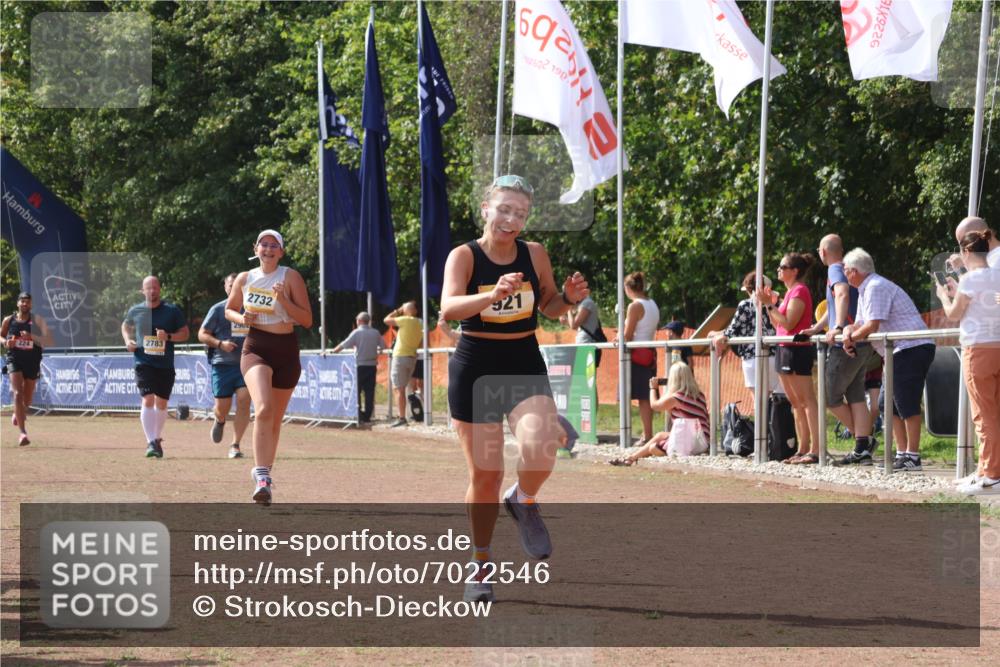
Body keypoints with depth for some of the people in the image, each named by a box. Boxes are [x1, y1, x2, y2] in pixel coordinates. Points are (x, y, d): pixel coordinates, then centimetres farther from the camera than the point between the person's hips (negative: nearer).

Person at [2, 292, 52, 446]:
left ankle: (19, 413, 51)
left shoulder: (37, 320, -4)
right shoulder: (9, 320, 0)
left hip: (32, 362, 1)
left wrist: (32, 337, -24)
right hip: (14, 360, -1)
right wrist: (6, 342, -7)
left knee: (27, 399, 14)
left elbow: (48, 341, -9)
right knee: (18, 394, -18)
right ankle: (22, 432, -22)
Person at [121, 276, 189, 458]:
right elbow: (126, 326, 24)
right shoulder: (135, 311, 4)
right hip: (144, 363, -1)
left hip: (165, 365, 1)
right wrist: (128, 340, 5)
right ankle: (151, 443, -20)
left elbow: (185, 333, 4)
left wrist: (169, 336, -15)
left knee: (161, 404, 7)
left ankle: (157, 439, 27)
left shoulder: (172, 311, 0)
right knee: (148, 400, -16)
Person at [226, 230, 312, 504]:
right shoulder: (245, 279, 5)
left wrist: (284, 300, -19)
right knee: (263, 409, -25)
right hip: (256, 348, -1)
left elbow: (307, 320, -5)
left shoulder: (290, 277, -2)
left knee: (275, 419, 12)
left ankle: (263, 474, 32)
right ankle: (262, 476, -30)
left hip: (286, 350, 1)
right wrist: (242, 318, -2)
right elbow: (229, 310, 20)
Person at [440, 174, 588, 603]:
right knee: (485, 474, 3)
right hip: (475, 369, -2)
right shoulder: (464, 256, -10)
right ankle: (481, 564, 23)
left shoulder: (534, 255, 0)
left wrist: (569, 298, -7)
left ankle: (523, 502, 9)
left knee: (539, 449, -25)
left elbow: (548, 307, 16)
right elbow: (449, 307, -27)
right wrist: (492, 295, -44)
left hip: (525, 366, 2)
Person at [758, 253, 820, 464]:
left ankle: (816, 450, -17)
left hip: (797, 350, -10)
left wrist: (769, 304, -15)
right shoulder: (791, 291, 17)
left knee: (807, 401, -13)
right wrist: (771, 303, 9)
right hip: (784, 350, 10)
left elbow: (788, 323, -20)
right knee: (796, 403, 11)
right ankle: (802, 450, 15)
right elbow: (778, 324, 18)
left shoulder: (799, 291, -12)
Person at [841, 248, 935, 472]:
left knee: (907, 403, -11)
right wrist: (848, 332, -2)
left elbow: (872, 326, -21)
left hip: (912, 348, -11)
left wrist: (851, 338, -4)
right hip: (900, 352, 11)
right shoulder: (865, 290, 19)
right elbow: (859, 325, 20)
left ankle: (912, 457, -10)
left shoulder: (876, 288, -13)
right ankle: (902, 453, 13)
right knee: (888, 403, 12)